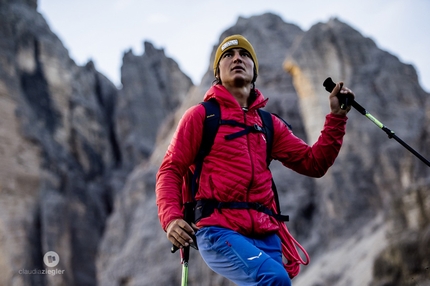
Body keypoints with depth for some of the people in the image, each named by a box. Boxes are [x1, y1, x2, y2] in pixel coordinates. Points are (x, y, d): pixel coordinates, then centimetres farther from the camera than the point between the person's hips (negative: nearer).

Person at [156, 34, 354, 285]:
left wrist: (337, 116, 7)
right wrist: (171, 218, -14)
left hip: (265, 235, 5)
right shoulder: (201, 115, 8)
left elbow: (314, 163, 15)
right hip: (218, 231, -5)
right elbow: (170, 171, 4)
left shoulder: (270, 124, 19)